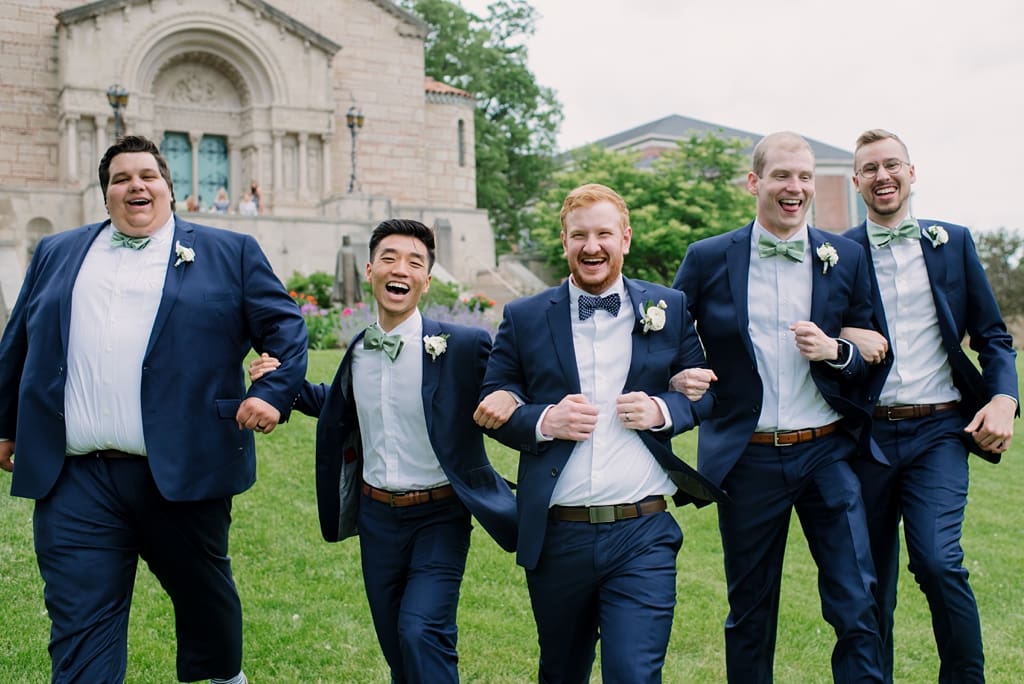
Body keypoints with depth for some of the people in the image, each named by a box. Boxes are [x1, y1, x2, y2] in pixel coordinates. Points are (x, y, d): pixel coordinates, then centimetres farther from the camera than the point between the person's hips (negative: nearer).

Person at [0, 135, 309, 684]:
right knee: (79, 629, 0)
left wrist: (274, 392, -12)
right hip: (75, 480, 2)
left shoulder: (229, 253, 6)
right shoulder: (57, 254, 15)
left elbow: (285, 326, 3)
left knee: (205, 594, 18)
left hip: (184, 473, -1)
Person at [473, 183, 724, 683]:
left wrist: (663, 411, -11)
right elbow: (491, 407, 5)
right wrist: (543, 421, -15)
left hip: (642, 534, -1)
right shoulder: (524, 318, 3)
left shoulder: (669, 308, 5)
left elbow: (705, 392, 10)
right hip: (555, 535, 1)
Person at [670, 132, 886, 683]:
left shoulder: (846, 258, 4)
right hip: (748, 459, 0)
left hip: (828, 453, 1)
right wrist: (678, 376, -14)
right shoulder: (708, 259, 0)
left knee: (857, 606, -2)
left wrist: (835, 351, -14)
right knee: (750, 611, 13)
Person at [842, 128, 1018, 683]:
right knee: (871, 580, 8)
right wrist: (846, 341, -16)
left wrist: (1003, 398, -8)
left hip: (939, 430, 0)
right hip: (867, 433, 1)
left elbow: (993, 336, 9)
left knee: (937, 560, -16)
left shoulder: (952, 242, 8)